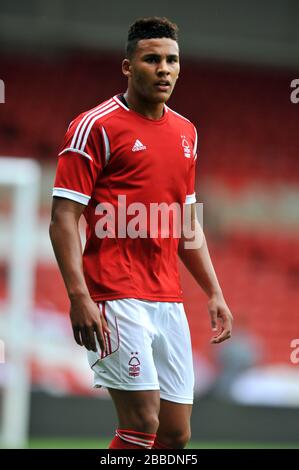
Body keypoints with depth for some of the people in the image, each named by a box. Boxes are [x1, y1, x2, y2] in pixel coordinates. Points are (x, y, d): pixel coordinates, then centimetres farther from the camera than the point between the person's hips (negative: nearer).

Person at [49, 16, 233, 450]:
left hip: (169, 301, 7)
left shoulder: (186, 132, 16)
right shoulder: (97, 126, -6)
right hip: (118, 297, -7)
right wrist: (79, 296, -20)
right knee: (142, 422, -15)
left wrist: (214, 292, 17)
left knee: (176, 433, 5)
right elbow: (64, 217, -10)